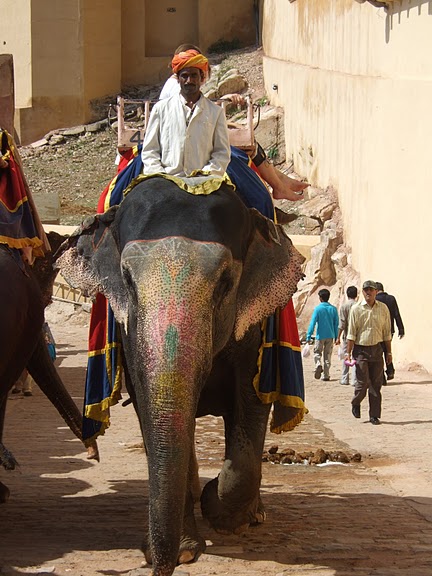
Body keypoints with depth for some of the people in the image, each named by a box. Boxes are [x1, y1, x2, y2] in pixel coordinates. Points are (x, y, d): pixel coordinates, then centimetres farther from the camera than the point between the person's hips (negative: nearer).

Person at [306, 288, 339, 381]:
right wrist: (336, 337, 14)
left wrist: (308, 337, -9)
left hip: (320, 336, -3)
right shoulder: (333, 309, 2)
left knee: (317, 352, 12)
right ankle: (326, 375, 10)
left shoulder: (318, 309, -10)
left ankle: (318, 364, -17)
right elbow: (336, 324, 5)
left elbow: (312, 323, -12)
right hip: (330, 336, 3)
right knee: (328, 355, 11)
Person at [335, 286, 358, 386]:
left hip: (347, 335, -1)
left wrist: (338, 337, -3)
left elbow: (342, 324, -8)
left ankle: (345, 379, 15)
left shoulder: (344, 306, -5)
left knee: (345, 357, 10)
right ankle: (355, 380, -5)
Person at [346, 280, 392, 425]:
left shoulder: (383, 309, 5)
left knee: (376, 384, 2)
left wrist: (389, 352, 10)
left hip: (377, 349, 2)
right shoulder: (356, 309, -2)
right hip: (361, 349, -2)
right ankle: (355, 403, 23)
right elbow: (351, 333, -1)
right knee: (363, 382, -7)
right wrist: (348, 352, -6)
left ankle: (374, 415, 10)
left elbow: (387, 333, 11)